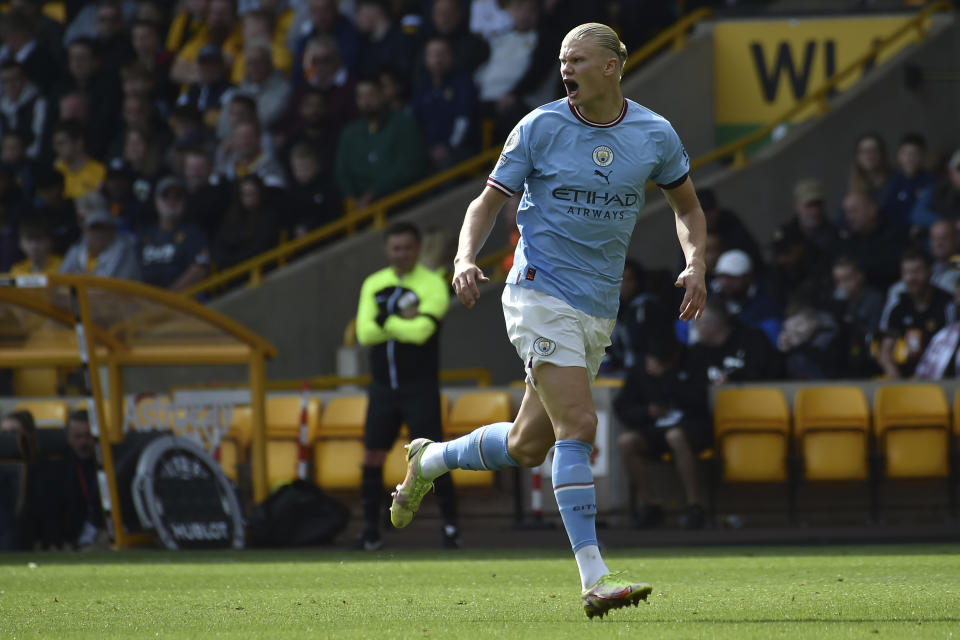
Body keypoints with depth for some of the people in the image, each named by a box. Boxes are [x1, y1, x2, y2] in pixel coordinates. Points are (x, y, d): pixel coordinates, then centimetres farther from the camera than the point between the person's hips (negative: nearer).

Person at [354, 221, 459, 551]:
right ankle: (371, 529, 10)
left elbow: (422, 330, -19)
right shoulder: (374, 285, 9)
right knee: (373, 455, 2)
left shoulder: (433, 285, -6)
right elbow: (364, 333, -3)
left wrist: (385, 322, -9)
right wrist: (403, 323, -13)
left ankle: (451, 526, -3)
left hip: (420, 387, -4)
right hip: (383, 385, 4)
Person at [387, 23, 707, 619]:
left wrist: (696, 263, 0)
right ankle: (594, 579, -22)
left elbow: (687, 205, 18)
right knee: (578, 426, -20)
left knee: (527, 447, 11)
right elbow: (489, 201, 3)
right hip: (541, 295, -5)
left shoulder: (656, 135, 3)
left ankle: (429, 459, 40)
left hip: (599, 311, 5)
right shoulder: (540, 127, -5)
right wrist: (466, 258, -15)